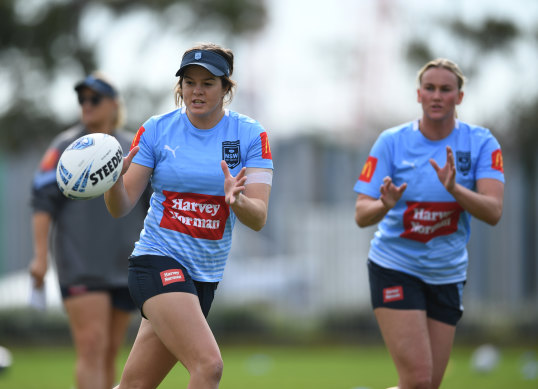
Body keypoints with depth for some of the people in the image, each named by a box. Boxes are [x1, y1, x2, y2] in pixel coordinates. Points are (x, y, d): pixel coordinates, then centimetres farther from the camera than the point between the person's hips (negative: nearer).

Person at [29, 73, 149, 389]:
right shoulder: (65, 148, 2)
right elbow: (43, 202, -4)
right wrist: (40, 255, -13)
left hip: (124, 267, 4)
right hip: (80, 266, -4)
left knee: (110, 354, 6)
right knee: (92, 348, -16)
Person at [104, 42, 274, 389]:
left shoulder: (250, 135, 1)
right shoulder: (156, 130, -1)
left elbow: (258, 219, -7)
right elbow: (121, 207, 0)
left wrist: (237, 200, -29)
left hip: (206, 275, 3)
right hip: (158, 261, -3)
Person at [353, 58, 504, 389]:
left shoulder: (481, 143, -4)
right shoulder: (392, 142, -6)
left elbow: (493, 212, -17)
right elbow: (362, 215, -10)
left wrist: (453, 188, -34)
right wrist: (385, 204, -33)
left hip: (447, 275, 3)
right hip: (395, 268, -3)